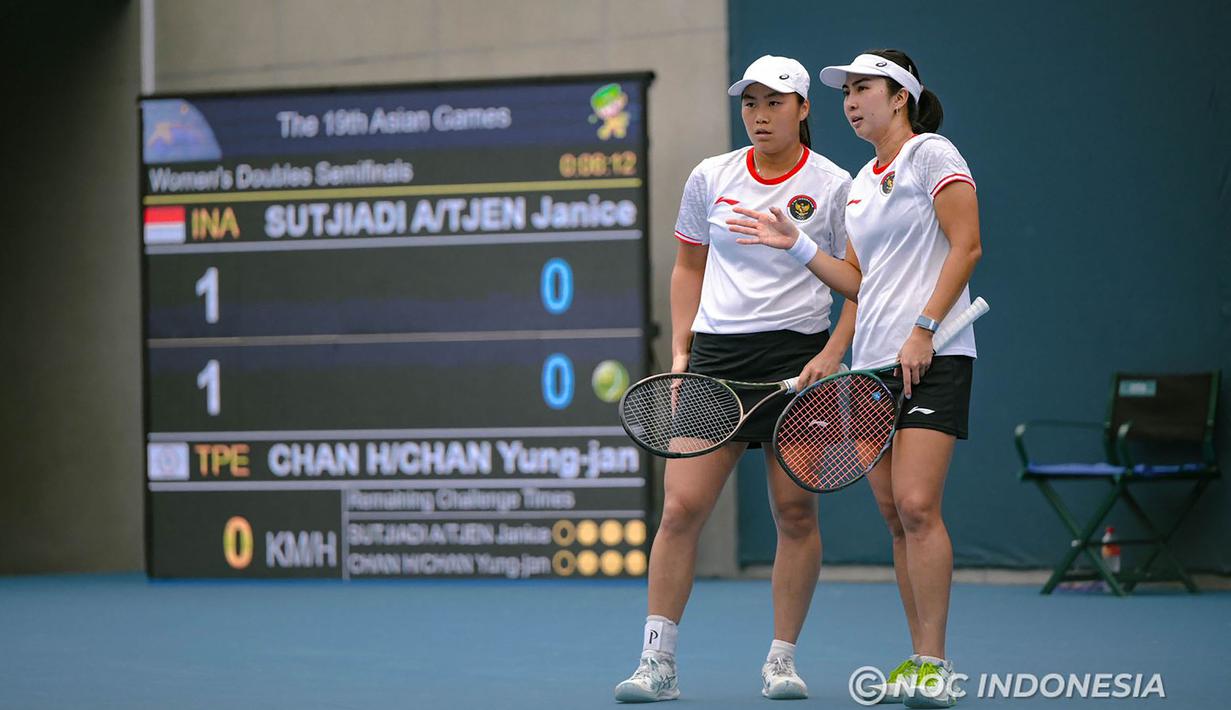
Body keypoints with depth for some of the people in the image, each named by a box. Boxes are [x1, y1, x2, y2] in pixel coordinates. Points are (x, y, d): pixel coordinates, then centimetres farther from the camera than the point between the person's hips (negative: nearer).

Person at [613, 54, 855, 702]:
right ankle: (657, 662, -1)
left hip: (797, 357, -2)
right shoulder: (709, 179, 8)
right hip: (716, 356, 2)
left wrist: (832, 354, -10)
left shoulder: (833, 186, -1)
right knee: (681, 508, -6)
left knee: (795, 512, -1)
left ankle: (782, 660, 10)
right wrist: (680, 352, 10)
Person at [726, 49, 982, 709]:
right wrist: (795, 245, 10)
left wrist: (924, 329, -17)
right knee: (894, 514, 5)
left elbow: (966, 246, -10)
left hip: (932, 357, -8)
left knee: (916, 505, -15)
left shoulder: (931, 153, -3)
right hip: (872, 361, 8)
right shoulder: (860, 184, 20)